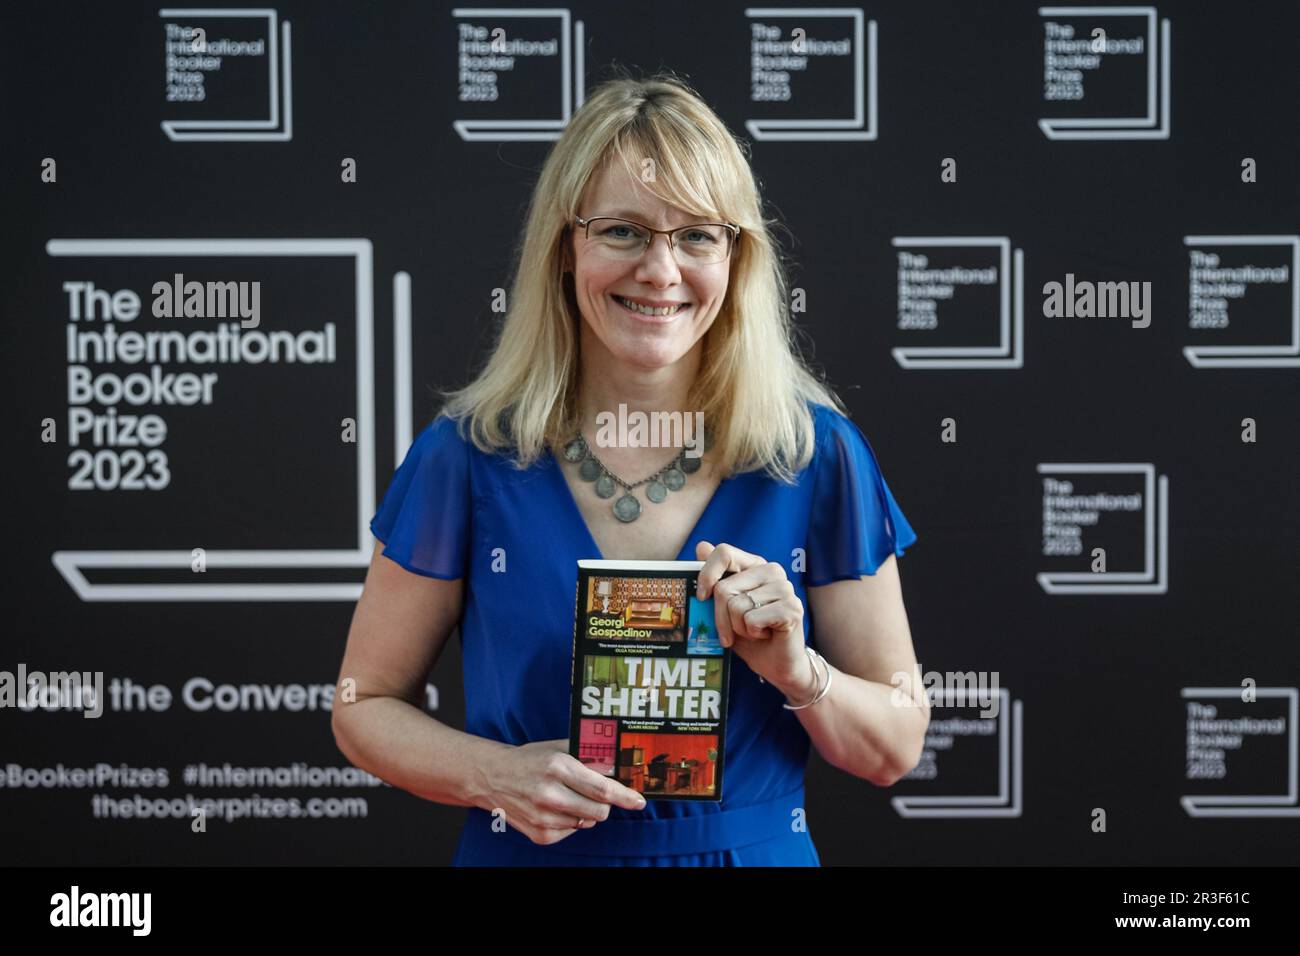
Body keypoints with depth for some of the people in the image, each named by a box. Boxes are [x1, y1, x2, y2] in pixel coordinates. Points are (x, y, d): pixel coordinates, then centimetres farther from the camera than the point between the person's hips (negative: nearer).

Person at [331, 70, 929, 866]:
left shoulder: (820, 457, -9)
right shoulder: (467, 457, -10)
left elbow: (894, 752, -3)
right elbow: (366, 706, -2)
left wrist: (796, 671, -22)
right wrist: (498, 775, -19)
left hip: (760, 850, 1)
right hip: (528, 852, 0)